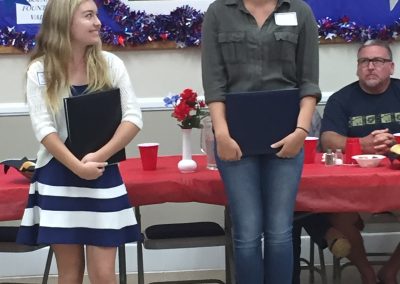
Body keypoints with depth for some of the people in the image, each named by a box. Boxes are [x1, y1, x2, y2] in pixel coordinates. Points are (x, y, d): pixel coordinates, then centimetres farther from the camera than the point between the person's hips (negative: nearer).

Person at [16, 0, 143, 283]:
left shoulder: (110, 64, 0)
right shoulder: (40, 71, -3)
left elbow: (133, 117, -5)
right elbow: (43, 128, -9)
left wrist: (99, 156, -17)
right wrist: (77, 166, -20)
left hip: (103, 177, 1)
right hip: (58, 177, 0)